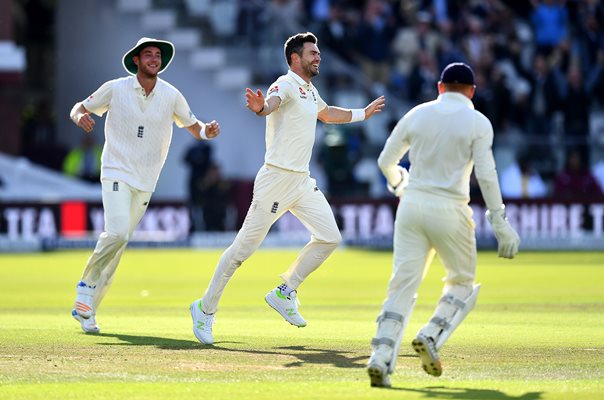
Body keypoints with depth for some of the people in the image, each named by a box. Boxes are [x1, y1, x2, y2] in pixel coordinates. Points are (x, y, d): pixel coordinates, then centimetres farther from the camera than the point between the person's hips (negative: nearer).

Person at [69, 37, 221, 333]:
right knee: (117, 233, -24)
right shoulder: (116, 89, -5)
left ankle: (87, 309, 12)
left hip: (145, 182, 3)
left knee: (117, 246, 4)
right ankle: (87, 284, -2)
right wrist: (80, 116, -19)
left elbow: (194, 128, 9)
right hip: (116, 174, -3)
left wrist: (208, 131, -15)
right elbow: (79, 108, 5)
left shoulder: (171, 95, 1)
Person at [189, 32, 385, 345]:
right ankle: (206, 308, 6)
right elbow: (271, 103, -37)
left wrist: (363, 113, 44)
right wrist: (260, 108, -60)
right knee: (245, 246, -5)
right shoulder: (286, 85, -13)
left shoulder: (310, 90, 16)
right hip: (276, 178, -9)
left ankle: (284, 293, 12)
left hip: (302, 181, 9)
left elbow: (326, 114, 38)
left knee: (329, 237, 1)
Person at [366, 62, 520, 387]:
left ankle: (381, 358, -15)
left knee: (403, 284, 1)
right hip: (450, 211, -3)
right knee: (462, 282, 17)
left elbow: (386, 160, 13)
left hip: (412, 205, 3)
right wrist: (500, 222, -5)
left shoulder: (417, 114, 8)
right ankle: (431, 336, -7)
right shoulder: (477, 123, -2)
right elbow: (486, 176, -10)